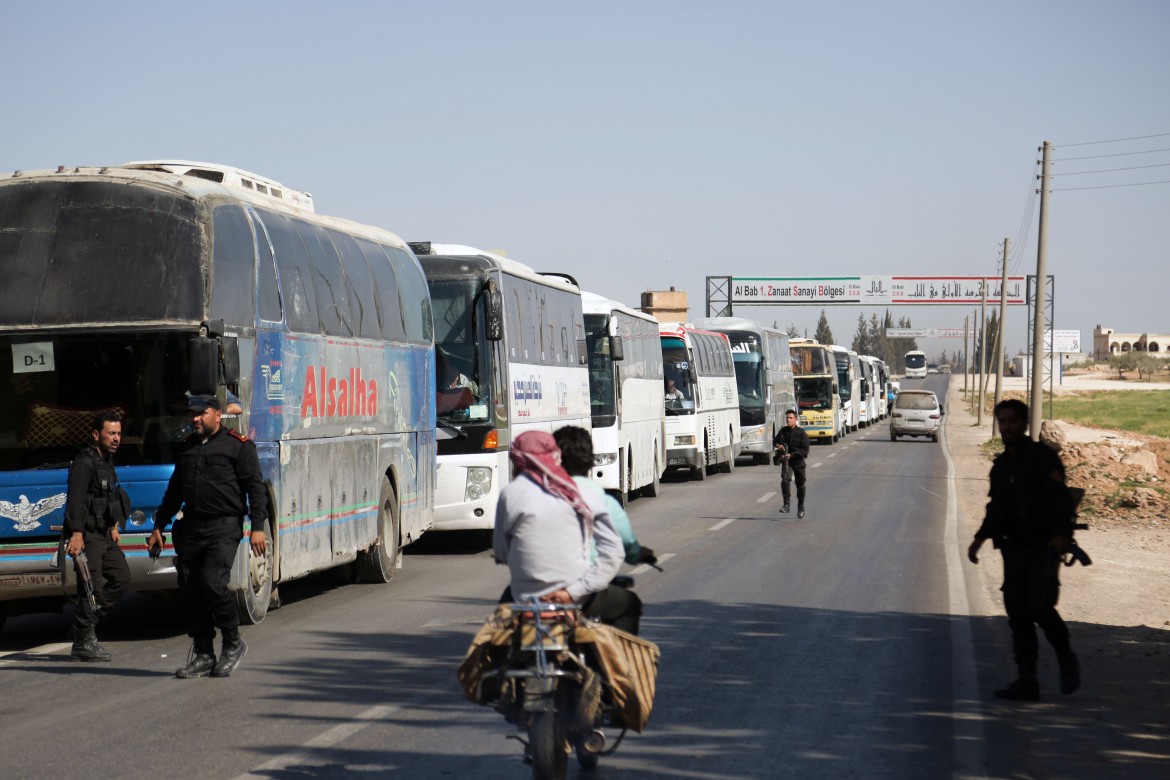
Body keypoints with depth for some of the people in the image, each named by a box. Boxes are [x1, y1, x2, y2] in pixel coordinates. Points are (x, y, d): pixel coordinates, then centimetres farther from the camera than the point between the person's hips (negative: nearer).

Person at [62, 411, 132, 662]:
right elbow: (75, 500, -24)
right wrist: (76, 534, -31)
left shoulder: (106, 461, 16)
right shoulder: (84, 462, -15)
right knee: (92, 588, -9)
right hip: (87, 535, -10)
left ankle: (86, 623, 18)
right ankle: (83, 644, -2)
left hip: (104, 535, 10)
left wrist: (113, 526, 26)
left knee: (121, 578, 11)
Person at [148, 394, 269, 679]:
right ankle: (203, 655, 10)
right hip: (190, 528, 6)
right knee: (190, 591, 2)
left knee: (212, 583, -18)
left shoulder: (238, 445, 0)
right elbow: (174, 491, 26)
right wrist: (159, 526, 23)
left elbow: (255, 488, -3)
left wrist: (257, 527, -12)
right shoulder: (187, 448, 18)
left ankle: (233, 642, 2)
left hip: (224, 528, -6)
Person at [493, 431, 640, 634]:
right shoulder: (582, 494, 0)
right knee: (628, 604, 26)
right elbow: (613, 550, -5)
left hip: (525, 600, 1)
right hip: (579, 602, -1)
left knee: (508, 597, 36)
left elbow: (500, 553, 2)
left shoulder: (510, 493, -5)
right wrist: (576, 590, -10)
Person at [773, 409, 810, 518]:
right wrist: (777, 445, -6)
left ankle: (801, 508, 28)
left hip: (798, 461, -1)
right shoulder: (783, 431, 1)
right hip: (786, 461, 1)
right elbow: (775, 441, 18)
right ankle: (787, 505, -22)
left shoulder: (801, 433, -10)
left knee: (800, 485, 11)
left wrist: (792, 455, -25)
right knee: (785, 481, -23)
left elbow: (804, 450, -14)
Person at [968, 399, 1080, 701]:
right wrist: (981, 538, 14)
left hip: (1043, 546, -7)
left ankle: (1067, 659, 8)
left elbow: (1062, 498, -15)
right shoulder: (1001, 465, 16)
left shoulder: (1043, 457, -7)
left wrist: (1062, 534, -28)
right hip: (1014, 548, 7)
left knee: (1039, 606, -17)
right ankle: (1026, 682, 7)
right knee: (1017, 614, 3)